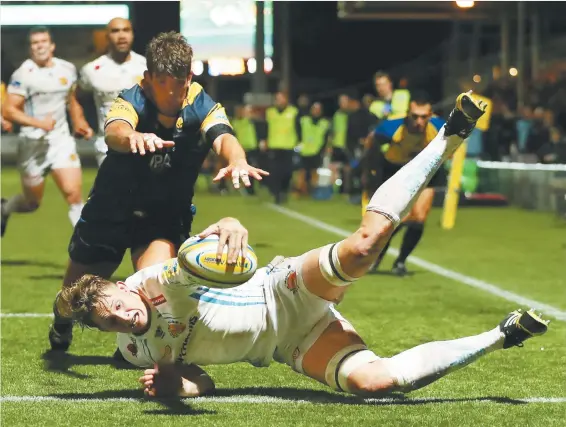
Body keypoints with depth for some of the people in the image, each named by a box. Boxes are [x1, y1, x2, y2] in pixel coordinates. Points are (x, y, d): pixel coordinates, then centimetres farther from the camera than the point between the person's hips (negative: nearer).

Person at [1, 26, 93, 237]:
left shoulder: (67, 69, 4)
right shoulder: (23, 74, -12)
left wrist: (79, 121, 9)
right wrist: (39, 123, -21)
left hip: (61, 138, 3)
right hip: (33, 142, -3)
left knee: (73, 193, -13)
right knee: (32, 202, 11)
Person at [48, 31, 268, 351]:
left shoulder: (202, 106, -18)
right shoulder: (133, 100, -23)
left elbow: (223, 137, -38)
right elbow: (114, 131, -44)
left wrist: (237, 160, -63)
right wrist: (131, 137, -70)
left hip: (167, 216, 0)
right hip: (112, 208, 0)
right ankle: (62, 324, 52)